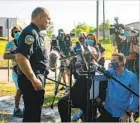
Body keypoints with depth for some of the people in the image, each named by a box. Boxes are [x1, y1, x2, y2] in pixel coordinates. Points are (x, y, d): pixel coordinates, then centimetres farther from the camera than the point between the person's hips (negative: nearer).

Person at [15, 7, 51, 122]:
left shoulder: (36, 33, 15)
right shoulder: (30, 32, -17)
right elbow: (20, 57, -29)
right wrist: (33, 79, -25)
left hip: (37, 78, 10)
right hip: (31, 81, -10)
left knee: (35, 111, 19)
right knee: (32, 113, -3)